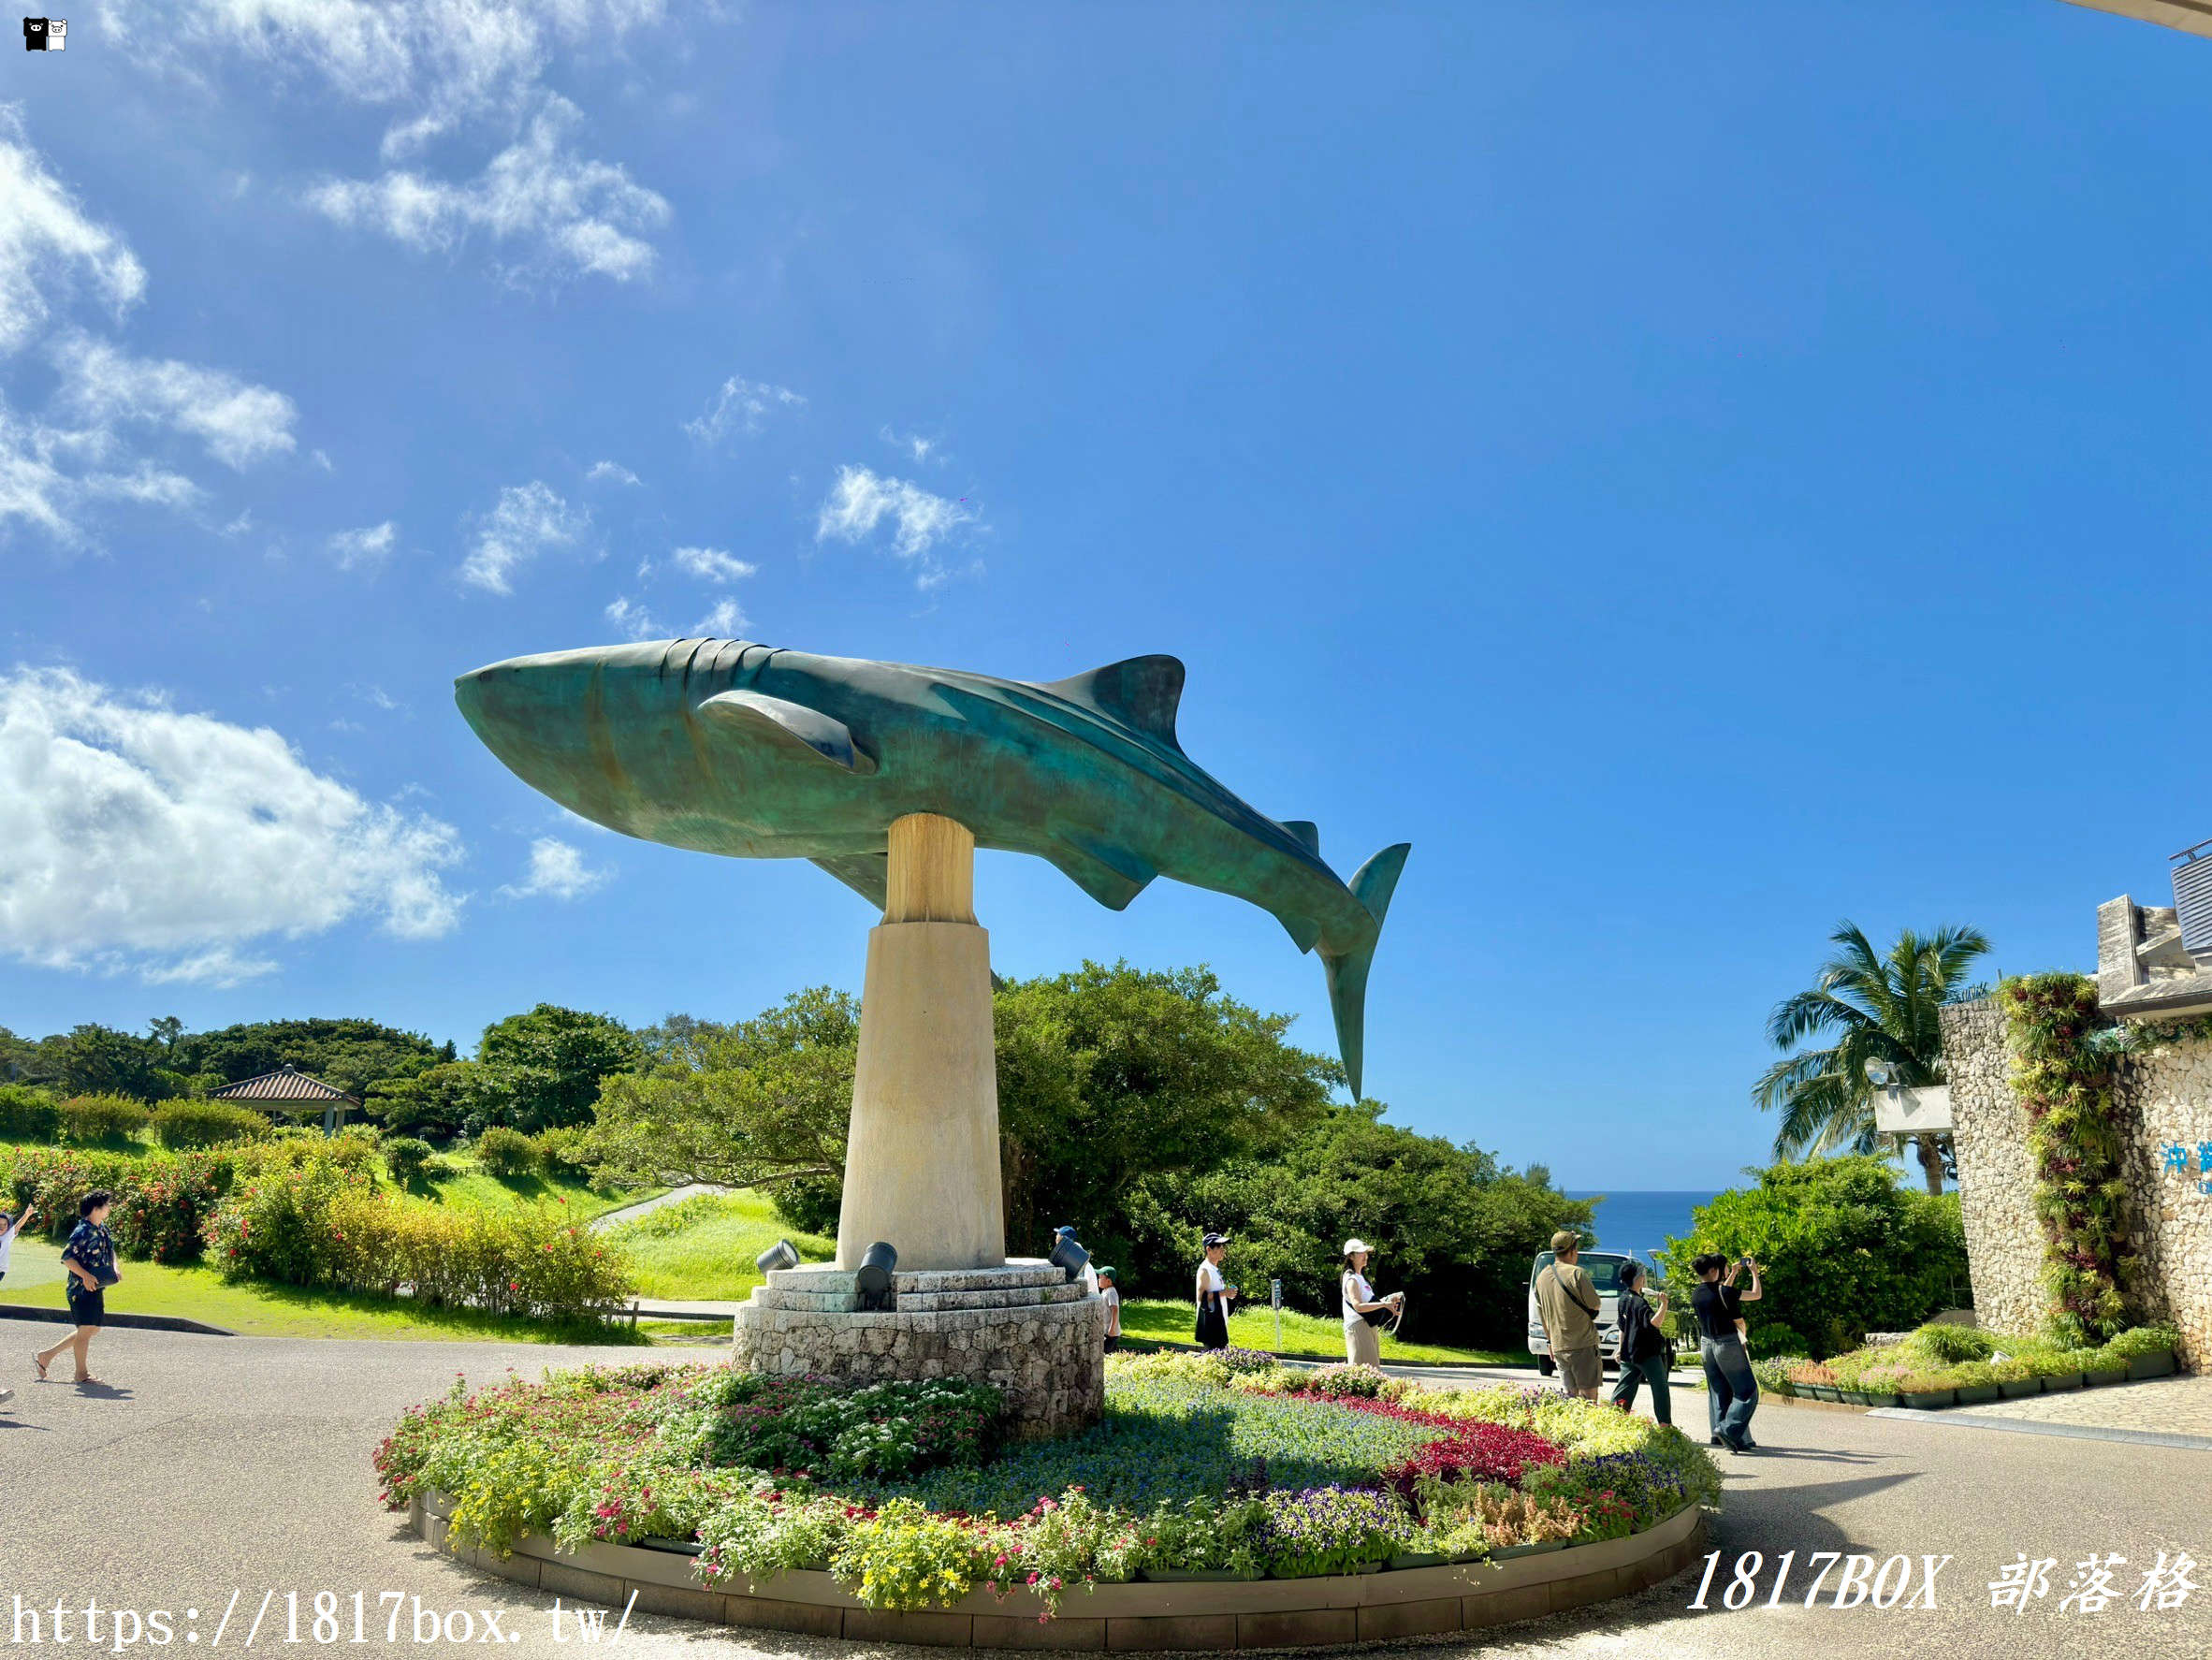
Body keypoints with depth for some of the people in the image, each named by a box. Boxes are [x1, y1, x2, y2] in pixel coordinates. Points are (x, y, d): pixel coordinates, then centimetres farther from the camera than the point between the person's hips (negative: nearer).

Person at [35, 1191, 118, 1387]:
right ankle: (81, 1373, 8)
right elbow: (67, 1257, -20)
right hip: (82, 1289, -10)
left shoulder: (103, 1230, 13)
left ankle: (46, 1356, 24)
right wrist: (85, 1275, -27)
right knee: (86, 1329, -3)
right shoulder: (83, 1232, -16)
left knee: (92, 1328, 15)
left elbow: (110, 1251, 25)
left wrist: (114, 1269, 8)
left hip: (96, 1288, 10)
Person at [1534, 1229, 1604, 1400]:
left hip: (1558, 1347, 6)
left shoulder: (1541, 1277, 10)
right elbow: (1595, 1305, -7)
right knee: (1588, 1395, -4)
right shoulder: (1576, 1273, -12)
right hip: (1582, 1344, -6)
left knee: (1570, 1396, 12)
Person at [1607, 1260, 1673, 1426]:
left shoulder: (1623, 1299, 10)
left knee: (1624, 1388, 10)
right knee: (1661, 1389, 2)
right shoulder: (1639, 1302, -17)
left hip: (1629, 1353, 8)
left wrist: (1621, 1349, 26)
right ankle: (1665, 1424, 5)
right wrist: (1664, 1304, -33)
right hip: (1647, 1353, -8)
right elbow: (1653, 1322, -30)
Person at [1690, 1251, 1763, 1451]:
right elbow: (1757, 1294, -8)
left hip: (1707, 1344, 7)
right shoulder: (1722, 1292, -19)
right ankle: (1728, 1430, -10)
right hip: (1727, 1344, -7)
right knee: (1747, 1391, 2)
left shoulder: (1696, 1295, 3)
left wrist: (1733, 1274, 28)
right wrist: (1754, 1272, 8)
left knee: (1718, 1392, 14)